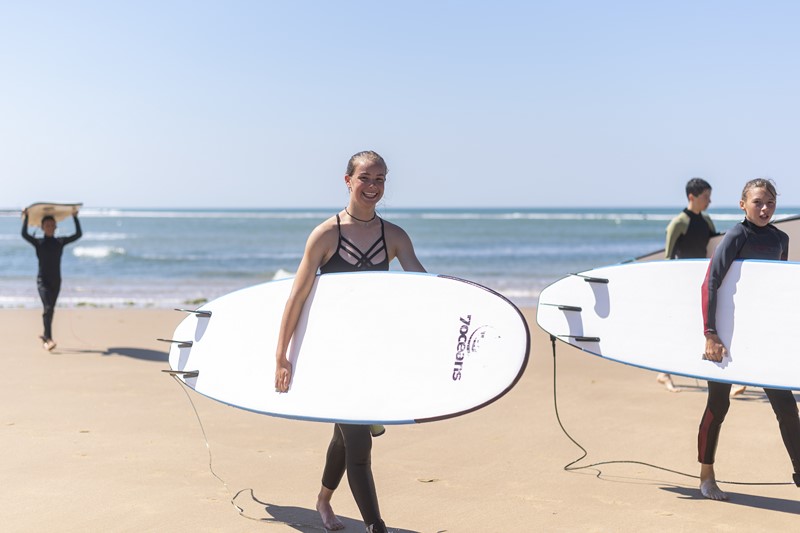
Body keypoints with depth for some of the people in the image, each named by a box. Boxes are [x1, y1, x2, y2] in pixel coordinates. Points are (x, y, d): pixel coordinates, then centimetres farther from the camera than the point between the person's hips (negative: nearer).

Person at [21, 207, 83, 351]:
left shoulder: (60, 241, 5)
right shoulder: (38, 242, -2)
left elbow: (78, 234, -2)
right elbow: (24, 234, -19)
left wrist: (75, 217, -3)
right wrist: (26, 217, -18)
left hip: (56, 280, 4)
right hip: (43, 280, -4)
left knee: (50, 309, 14)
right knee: (48, 308, -19)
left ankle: (45, 336, 31)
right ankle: (48, 339, -24)